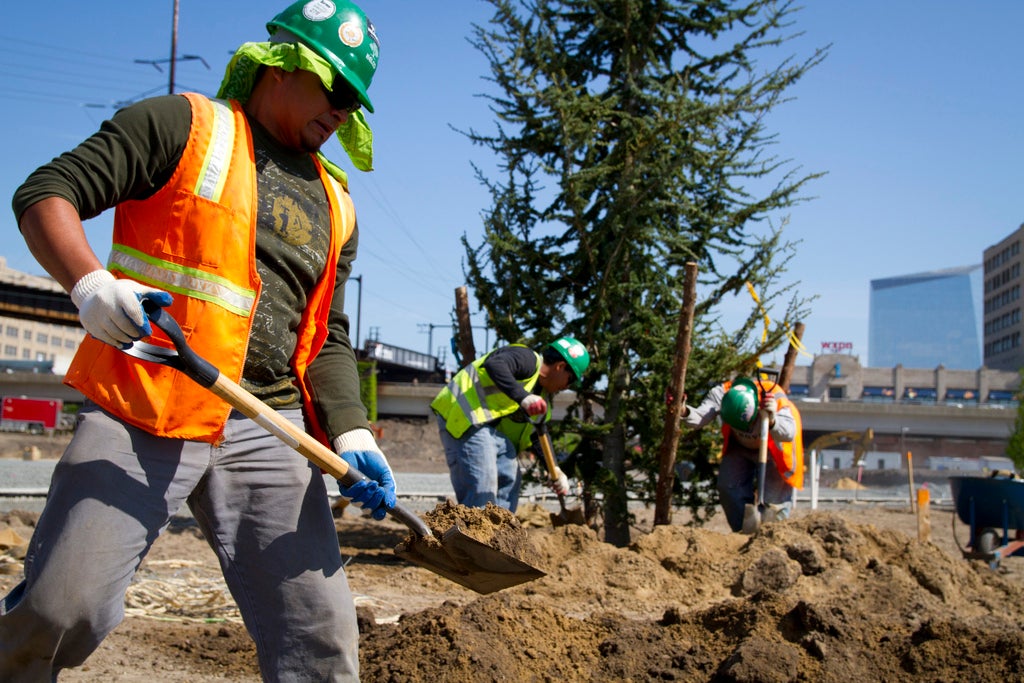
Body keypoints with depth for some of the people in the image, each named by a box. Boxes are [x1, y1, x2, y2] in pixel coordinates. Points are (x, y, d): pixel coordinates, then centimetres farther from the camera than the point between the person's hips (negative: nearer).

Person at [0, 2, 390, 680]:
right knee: (60, 610, -10)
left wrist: (350, 432, 2)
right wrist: (91, 283, -22)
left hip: (268, 429, 5)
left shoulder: (334, 204, 20)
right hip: (139, 413, -5)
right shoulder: (181, 126, 5)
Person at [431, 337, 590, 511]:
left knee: (509, 477, 9)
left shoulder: (542, 397, 20)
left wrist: (555, 470, 5)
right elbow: (494, 365, -30)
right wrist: (523, 397, -40)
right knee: (482, 487, -18)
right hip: (462, 415, -10)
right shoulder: (527, 359, -10)